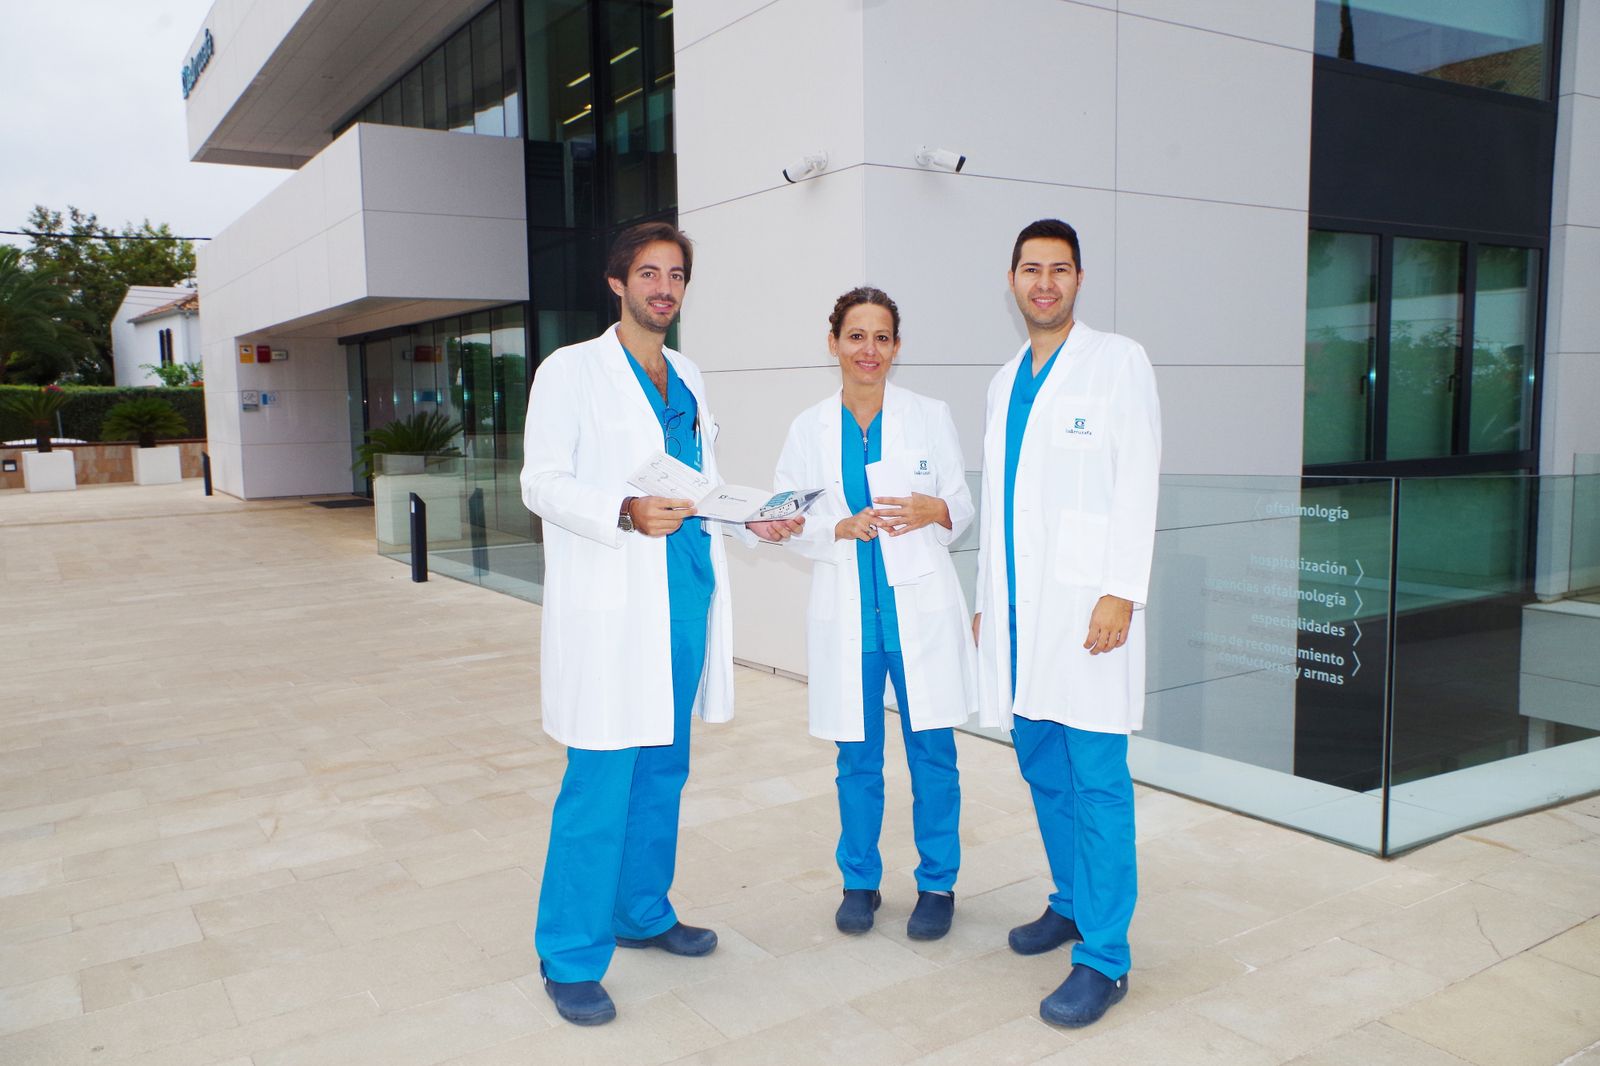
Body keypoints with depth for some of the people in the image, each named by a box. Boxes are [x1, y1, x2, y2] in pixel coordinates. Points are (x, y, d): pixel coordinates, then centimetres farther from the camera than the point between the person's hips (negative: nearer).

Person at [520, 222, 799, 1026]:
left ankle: (643, 911, 32)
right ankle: (570, 957, 8)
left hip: (685, 597, 7)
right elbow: (543, 483, -9)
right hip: (610, 605, -6)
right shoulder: (571, 371, -2)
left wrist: (754, 519, 5)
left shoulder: (688, 379, 18)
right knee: (600, 783, -6)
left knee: (663, 771, 15)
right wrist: (627, 512, -25)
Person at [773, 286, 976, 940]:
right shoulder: (808, 430, 5)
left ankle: (938, 884, 23)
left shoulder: (930, 417, 2)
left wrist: (936, 511, -17)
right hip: (846, 613, 1)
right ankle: (860, 881, 28)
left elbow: (963, 507, 5)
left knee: (932, 754, 4)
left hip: (921, 609, -1)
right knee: (856, 757, 10)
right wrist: (841, 528, -15)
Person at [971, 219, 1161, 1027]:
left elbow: (1137, 483, -8)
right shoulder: (1006, 380, 18)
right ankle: (1073, 902, 31)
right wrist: (985, 597, 17)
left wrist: (1122, 592, -17)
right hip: (1016, 606, 7)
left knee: (1097, 779, -5)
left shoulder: (1118, 362, -1)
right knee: (1041, 766, 14)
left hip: (1085, 600, -6)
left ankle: (1103, 957, 3)